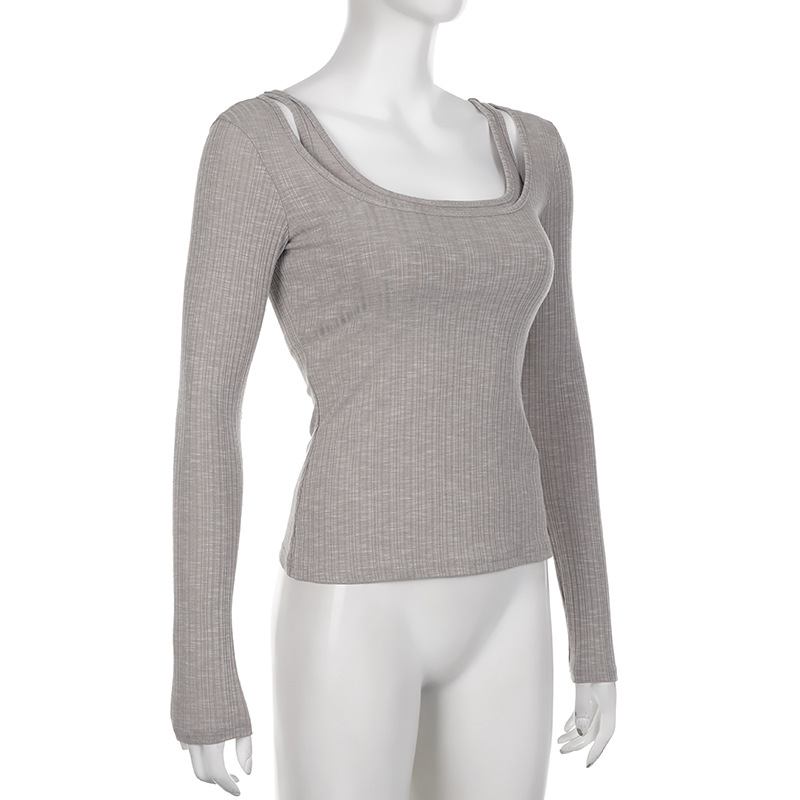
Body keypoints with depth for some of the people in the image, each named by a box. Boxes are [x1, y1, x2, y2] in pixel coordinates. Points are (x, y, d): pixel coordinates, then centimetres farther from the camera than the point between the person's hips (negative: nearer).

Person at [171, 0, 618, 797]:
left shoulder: (524, 150, 10)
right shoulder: (258, 143, -8)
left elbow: (554, 398, 12)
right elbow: (205, 408, -9)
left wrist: (594, 640, 13)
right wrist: (203, 679, -9)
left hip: (495, 613, 6)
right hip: (350, 615, -6)